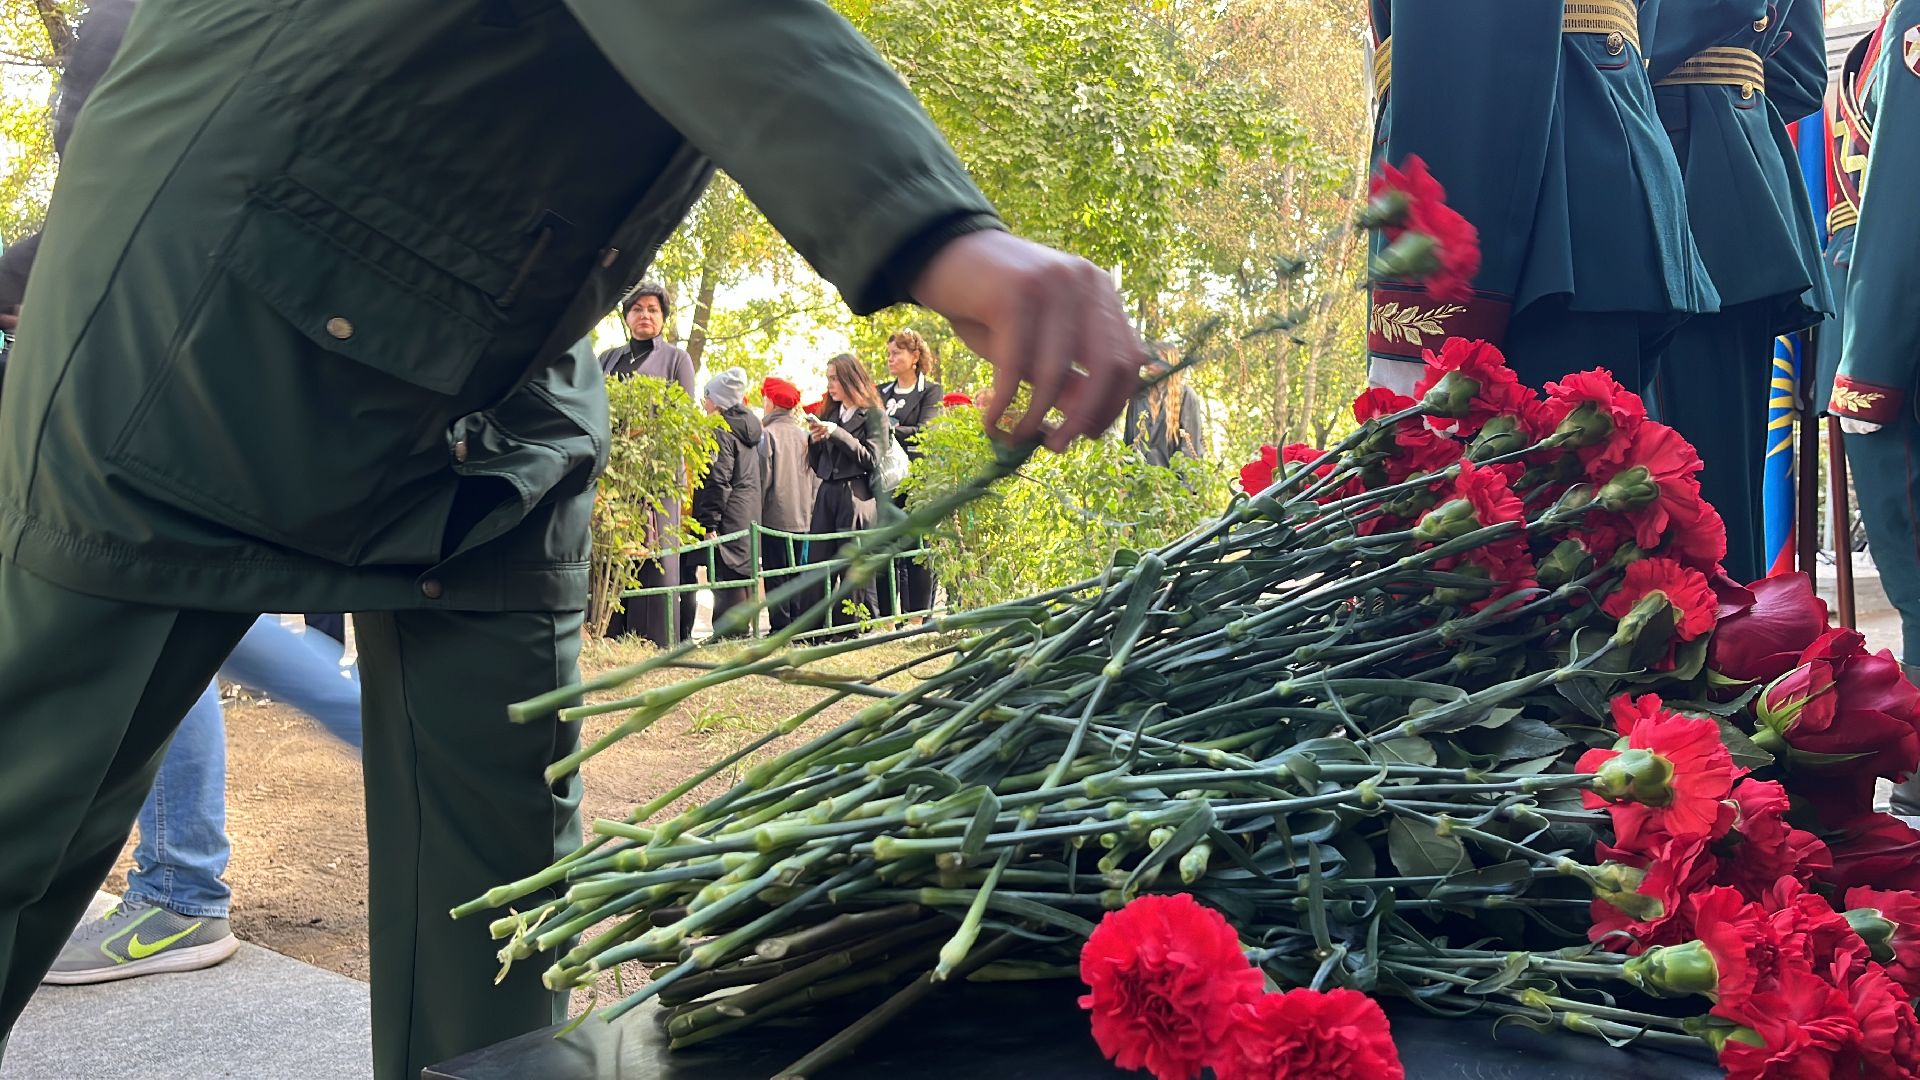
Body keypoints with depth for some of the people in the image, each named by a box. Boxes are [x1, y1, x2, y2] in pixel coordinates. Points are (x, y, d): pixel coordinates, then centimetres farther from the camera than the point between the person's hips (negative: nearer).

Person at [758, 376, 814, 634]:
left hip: (775, 516, -6)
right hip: (802, 518, 6)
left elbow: (763, 477, -10)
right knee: (796, 572, 13)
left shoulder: (768, 434, -9)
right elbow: (815, 478, 10)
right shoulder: (804, 435, 7)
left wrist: (756, 513, -3)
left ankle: (780, 627, -4)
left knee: (775, 575, -2)